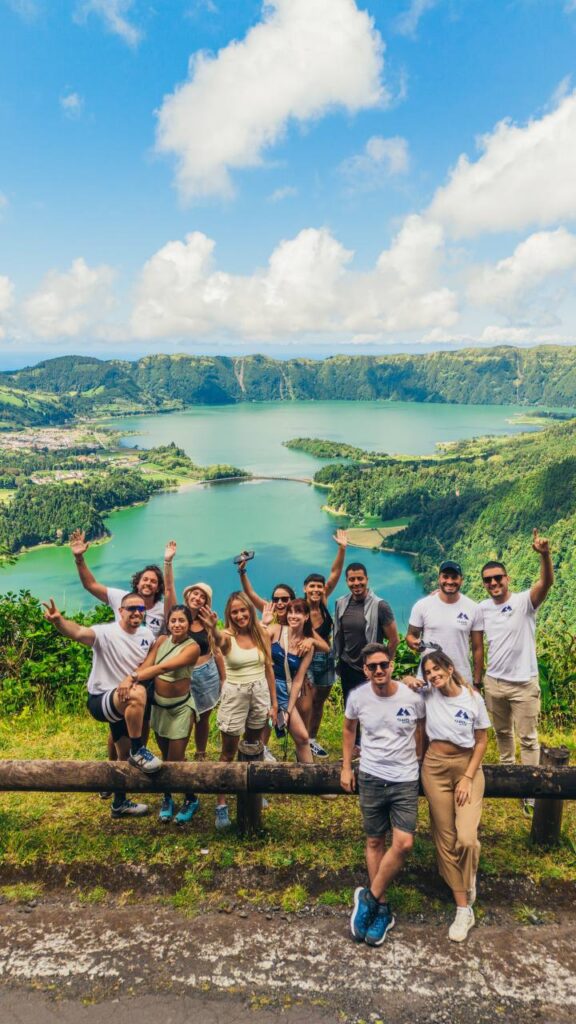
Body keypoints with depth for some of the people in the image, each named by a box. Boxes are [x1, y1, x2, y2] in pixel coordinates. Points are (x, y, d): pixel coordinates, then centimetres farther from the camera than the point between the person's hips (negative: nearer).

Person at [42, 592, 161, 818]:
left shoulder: (147, 634, -2)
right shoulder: (106, 632, -22)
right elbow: (79, 632, -40)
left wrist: (132, 677, -23)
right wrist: (58, 620, -62)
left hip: (125, 702, 7)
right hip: (100, 699, -7)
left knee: (125, 755, 19)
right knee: (138, 693, -38)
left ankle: (119, 803, 40)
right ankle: (138, 751, -18)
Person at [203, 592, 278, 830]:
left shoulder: (262, 634, -3)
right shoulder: (228, 636, -14)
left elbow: (269, 669, 4)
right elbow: (218, 640, -40)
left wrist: (274, 702, 4)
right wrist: (212, 629, -65)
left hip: (260, 693, 3)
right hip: (235, 695, -3)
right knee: (229, 752, 4)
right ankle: (221, 804, 12)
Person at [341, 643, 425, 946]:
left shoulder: (413, 697, -14)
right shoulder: (357, 697, -10)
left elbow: (420, 731, 6)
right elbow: (348, 729, 9)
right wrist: (346, 767, 8)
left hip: (405, 779, -1)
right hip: (371, 778, 1)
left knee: (403, 843, -11)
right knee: (375, 842, 9)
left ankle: (369, 898, 9)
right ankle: (382, 909, 25)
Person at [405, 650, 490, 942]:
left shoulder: (473, 698, -11)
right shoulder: (427, 693, -7)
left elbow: (481, 741, -3)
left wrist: (468, 778, -8)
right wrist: (410, 683, -12)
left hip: (468, 766, -1)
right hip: (435, 767, 2)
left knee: (466, 838, -14)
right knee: (445, 838, 4)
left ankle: (468, 882, 19)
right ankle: (464, 909, 17)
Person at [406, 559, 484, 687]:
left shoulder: (473, 609, -1)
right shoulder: (422, 605, -4)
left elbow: (477, 648, 4)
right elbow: (410, 635, 6)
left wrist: (477, 683, 2)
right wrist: (415, 643, -18)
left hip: (462, 680, 1)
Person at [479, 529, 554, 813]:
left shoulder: (524, 601, -15)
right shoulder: (482, 608, 0)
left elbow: (546, 582, -33)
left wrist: (544, 554, -51)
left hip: (524, 683, -4)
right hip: (493, 682, 5)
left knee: (527, 738, 6)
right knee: (502, 732, 22)